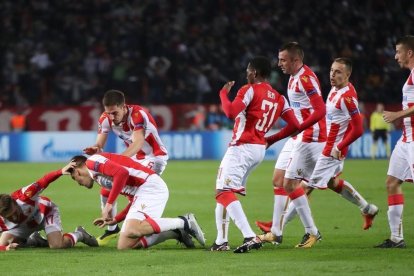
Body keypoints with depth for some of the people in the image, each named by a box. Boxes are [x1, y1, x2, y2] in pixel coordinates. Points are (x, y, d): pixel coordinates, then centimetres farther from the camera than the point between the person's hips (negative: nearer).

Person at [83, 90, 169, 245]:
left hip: (155, 157, -7)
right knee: (107, 189, 2)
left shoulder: (138, 115, -33)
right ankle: (112, 229, 21)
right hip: (134, 157, 7)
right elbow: (100, 144, -15)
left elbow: (138, 143, -47)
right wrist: (95, 149, -41)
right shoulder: (106, 119, -13)